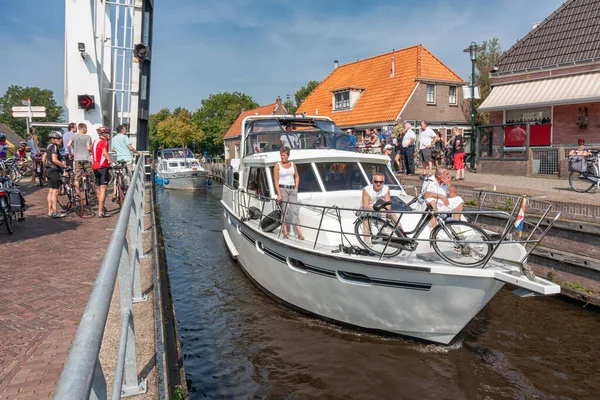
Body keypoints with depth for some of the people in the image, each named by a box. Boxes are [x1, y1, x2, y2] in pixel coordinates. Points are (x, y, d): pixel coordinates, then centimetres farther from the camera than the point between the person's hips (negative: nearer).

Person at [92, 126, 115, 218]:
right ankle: (100, 212, -14)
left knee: (98, 188, 19)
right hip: (102, 166, -9)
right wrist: (112, 162, -29)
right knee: (103, 189, -10)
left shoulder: (95, 142, 19)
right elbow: (105, 153, -26)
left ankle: (101, 208, 34)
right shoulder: (104, 142, -9)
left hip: (95, 166, 9)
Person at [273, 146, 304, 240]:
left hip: (292, 189, 3)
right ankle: (285, 232, 7)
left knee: (295, 210, -2)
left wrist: (296, 188, 8)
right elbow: (276, 181, -6)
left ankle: (299, 233, -6)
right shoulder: (278, 165, -3)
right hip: (282, 189, -3)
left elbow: (297, 177, 20)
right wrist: (279, 194, -13)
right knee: (283, 211, 0)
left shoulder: (293, 164, 8)